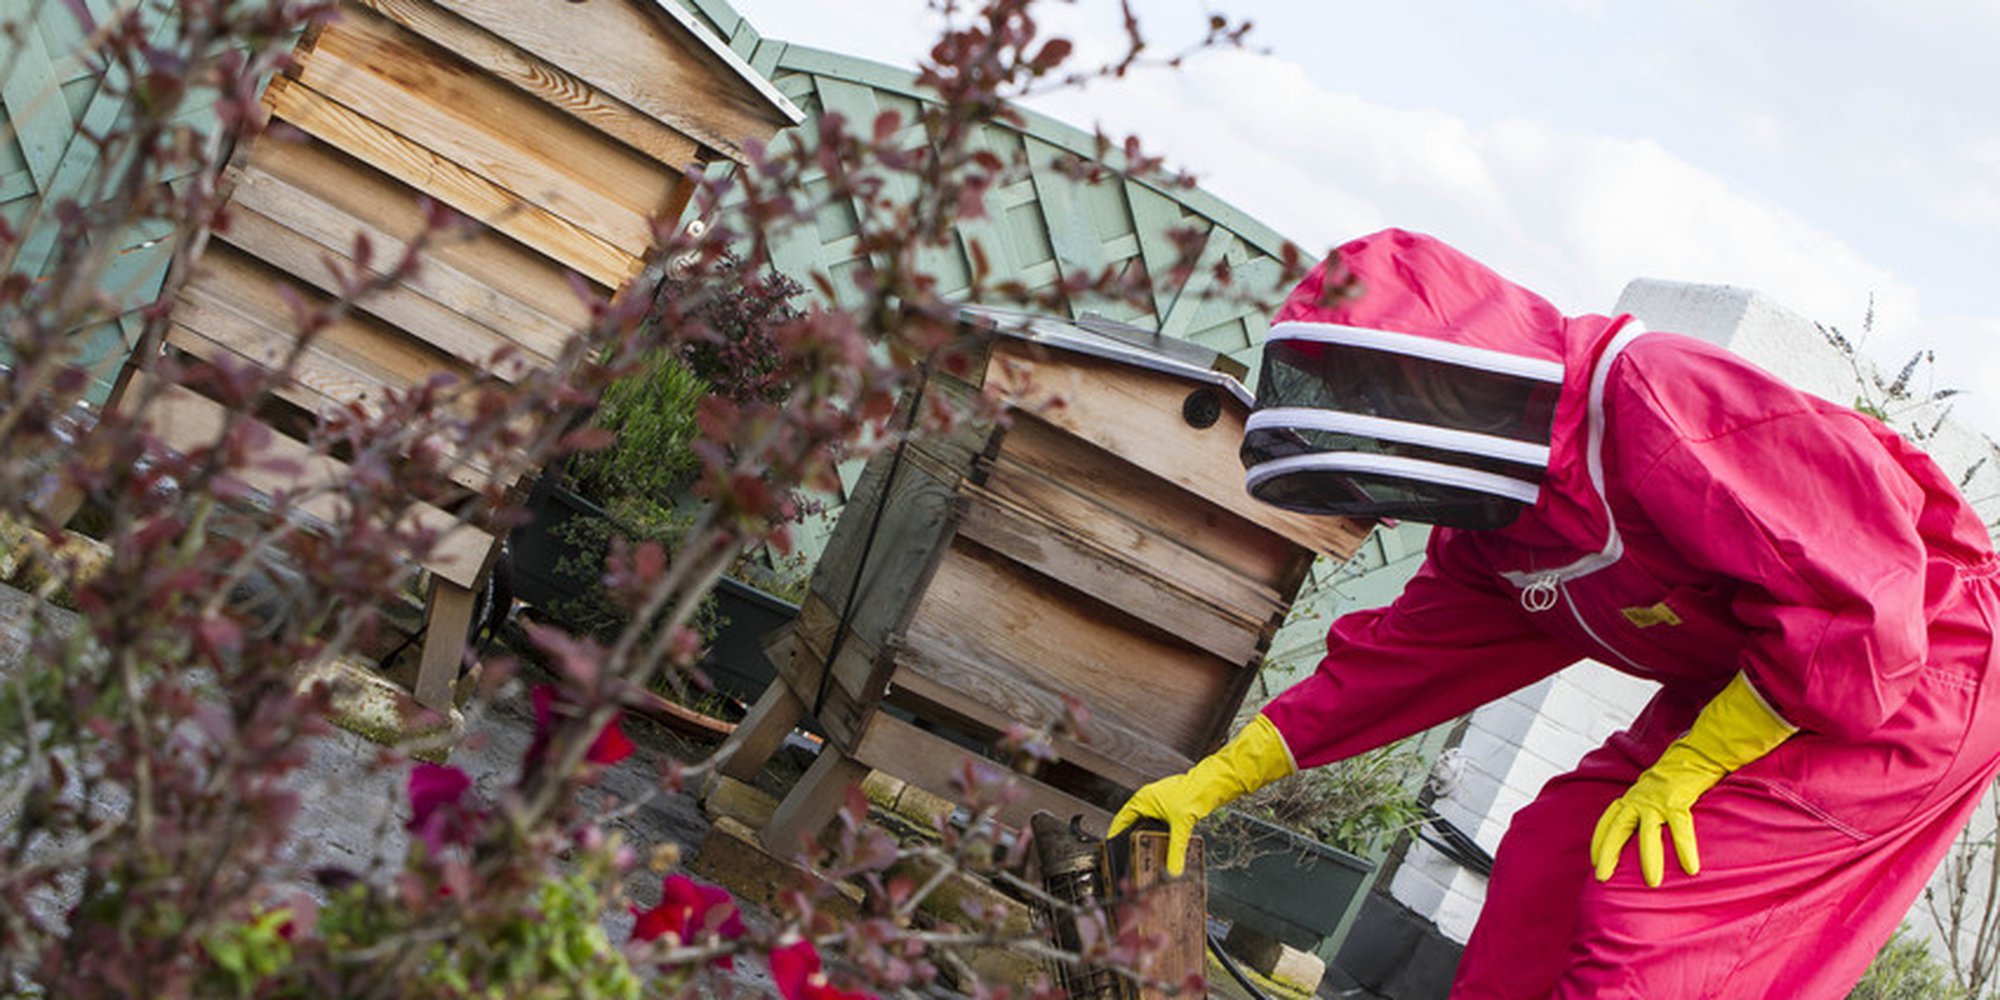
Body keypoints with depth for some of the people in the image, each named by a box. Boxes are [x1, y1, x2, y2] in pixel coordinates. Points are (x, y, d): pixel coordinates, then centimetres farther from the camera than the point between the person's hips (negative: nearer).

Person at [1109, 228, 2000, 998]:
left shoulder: (1653, 402, -28)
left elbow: (1851, 597, -30)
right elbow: (1404, 656, 14)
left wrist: (1687, 771, -22)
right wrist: (1216, 779, 12)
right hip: (1742, 680, 9)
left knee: (1652, 903, -19)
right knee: (1550, 861, 3)